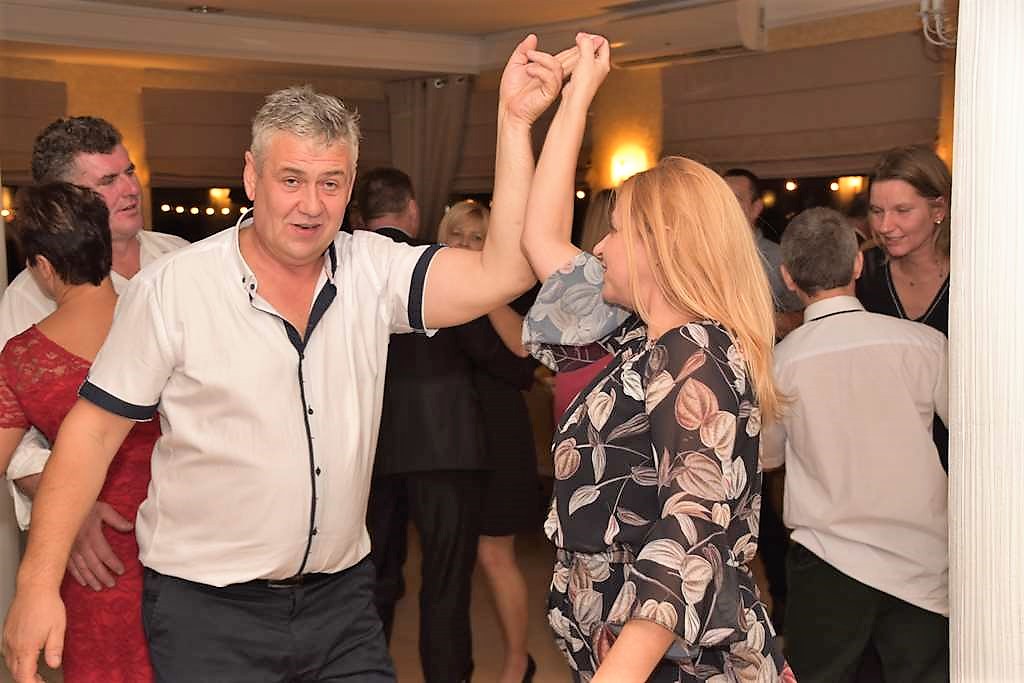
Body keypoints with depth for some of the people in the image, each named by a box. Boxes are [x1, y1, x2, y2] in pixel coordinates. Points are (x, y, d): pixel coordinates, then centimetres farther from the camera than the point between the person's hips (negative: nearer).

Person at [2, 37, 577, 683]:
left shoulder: (372, 271, -3)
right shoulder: (171, 288, -11)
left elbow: (501, 273, -16)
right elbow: (94, 430, -7)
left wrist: (514, 120, -21)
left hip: (342, 601, 3)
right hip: (207, 610, -3)